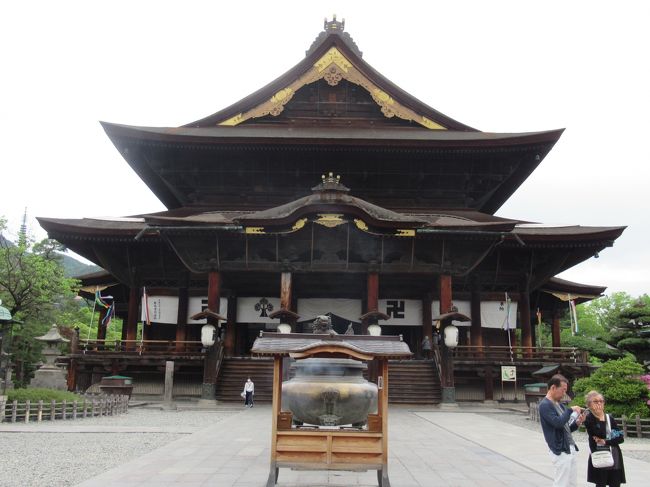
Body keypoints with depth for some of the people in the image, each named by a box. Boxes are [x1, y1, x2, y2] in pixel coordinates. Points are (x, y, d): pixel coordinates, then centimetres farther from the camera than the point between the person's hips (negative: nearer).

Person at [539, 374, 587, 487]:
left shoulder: (560, 405, 16)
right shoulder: (545, 405, -12)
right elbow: (558, 423, -25)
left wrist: (577, 423, 1)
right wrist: (571, 410, -13)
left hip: (570, 450, 9)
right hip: (560, 451, -9)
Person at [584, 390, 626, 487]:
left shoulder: (610, 418, 9)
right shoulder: (589, 419, -6)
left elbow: (620, 438, 1)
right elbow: (600, 434, -20)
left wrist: (606, 442, -12)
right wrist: (601, 418, -12)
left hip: (615, 457, 4)